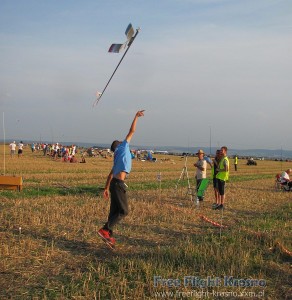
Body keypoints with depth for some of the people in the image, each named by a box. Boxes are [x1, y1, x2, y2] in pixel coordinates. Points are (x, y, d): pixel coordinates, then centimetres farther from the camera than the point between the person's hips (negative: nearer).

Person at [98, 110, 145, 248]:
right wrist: (136, 117, 11)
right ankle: (105, 230, -13)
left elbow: (111, 174, 24)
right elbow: (132, 131, 3)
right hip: (119, 184, -9)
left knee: (115, 210, 10)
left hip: (115, 183, 9)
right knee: (123, 211, -8)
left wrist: (106, 188, 25)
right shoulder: (123, 147, 5)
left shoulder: (118, 157, 24)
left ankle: (109, 235, 11)